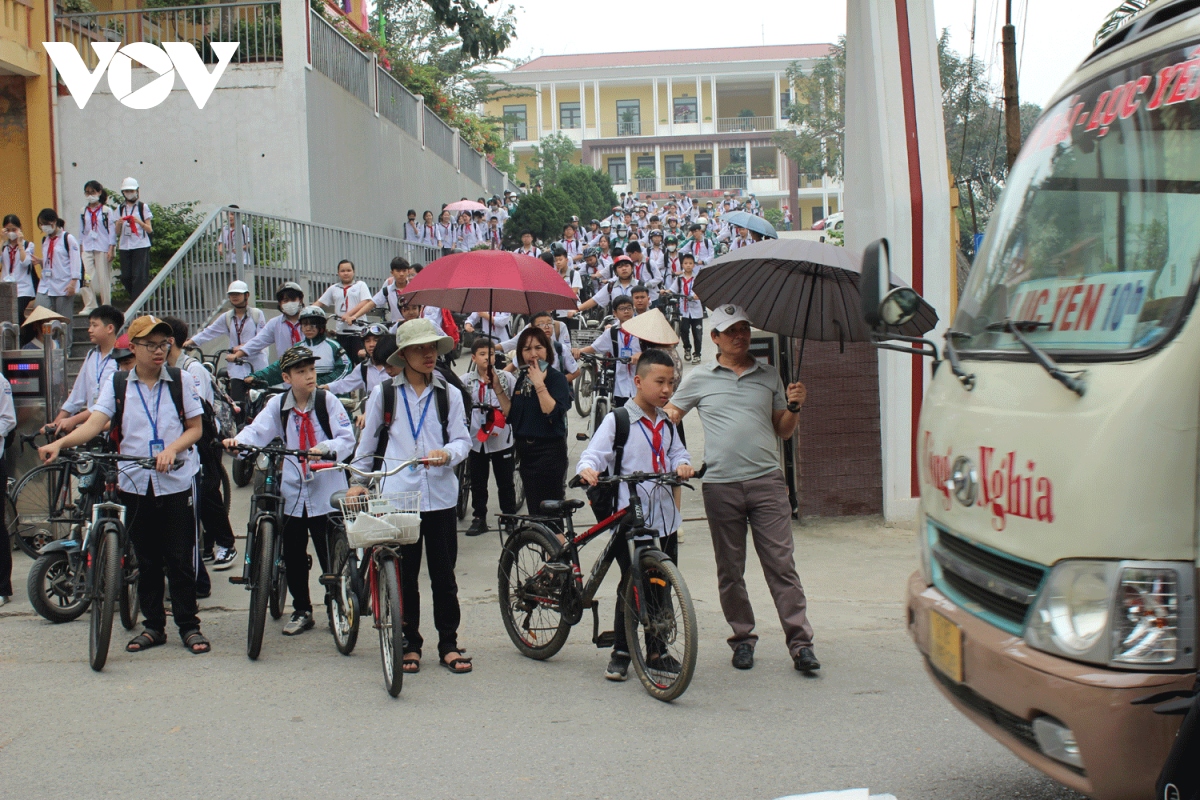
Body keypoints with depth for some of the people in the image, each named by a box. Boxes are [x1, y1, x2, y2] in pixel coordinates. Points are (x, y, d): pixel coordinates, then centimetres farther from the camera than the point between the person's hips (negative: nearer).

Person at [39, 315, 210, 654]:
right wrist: (59, 443, -26)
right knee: (146, 559, 9)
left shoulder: (181, 381, 3)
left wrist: (172, 449, -16)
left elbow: (195, 428, 4)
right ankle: (153, 626, 19)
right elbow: (95, 423, -9)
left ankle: (189, 626, 11)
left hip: (177, 482, -1)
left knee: (180, 559, 1)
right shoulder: (117, 384, 4)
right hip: (136, 483, 1)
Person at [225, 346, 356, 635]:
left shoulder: (327, 401, -4)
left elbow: (347, 438, -9)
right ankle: (301, 611, 24)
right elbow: (258, 430, -7)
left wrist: (325, 448, -28)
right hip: (293, 491, 3)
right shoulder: (278, 405, 4)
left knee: (330, 556, 0)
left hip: (326, 490, -3)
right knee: (293, 557, 9)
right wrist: (238, 440, -28)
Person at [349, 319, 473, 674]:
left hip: (440, 494, 1)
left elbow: (462, 439, 4)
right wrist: (358, 481, 11)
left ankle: (449, 645, 13)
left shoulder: (450, 394, 9)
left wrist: (446, 453, -17)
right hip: (397, 494, -1)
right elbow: (368, 441, 14)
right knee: (404, 576, 5)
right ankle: (410, 645, 15)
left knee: (444, 576, 4)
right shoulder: (384, 394, 6)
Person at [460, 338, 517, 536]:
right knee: (477, 482, 9)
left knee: (505, 481, 5)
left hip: (502, 439, -1)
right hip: (475, 439, 2)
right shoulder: (466, 380, 1)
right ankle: (479, 518, 20)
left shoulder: (506, 378, -2)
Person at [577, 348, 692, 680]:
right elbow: (595, 452, -13)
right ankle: (620, 653, 9)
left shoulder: (665, 423, 14)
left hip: (665, 516, 6)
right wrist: (587, 468, -34)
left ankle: (656, 652, 21)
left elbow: (677, 451, 12)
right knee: (632, 585, -4)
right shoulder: (617, 420, -5)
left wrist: (682, 464, -10)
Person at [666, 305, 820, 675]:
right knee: (730, 569, 6)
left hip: (767, 481, 0)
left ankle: (800, 641, -5)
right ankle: (742, 638, 18)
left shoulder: (769, 377, 13)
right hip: (721, 485, 0)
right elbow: (669, 416, 13)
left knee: (781, 562, -5)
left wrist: (793, 406, -2)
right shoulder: (699, 378, 8)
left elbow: (783, 431, 17)